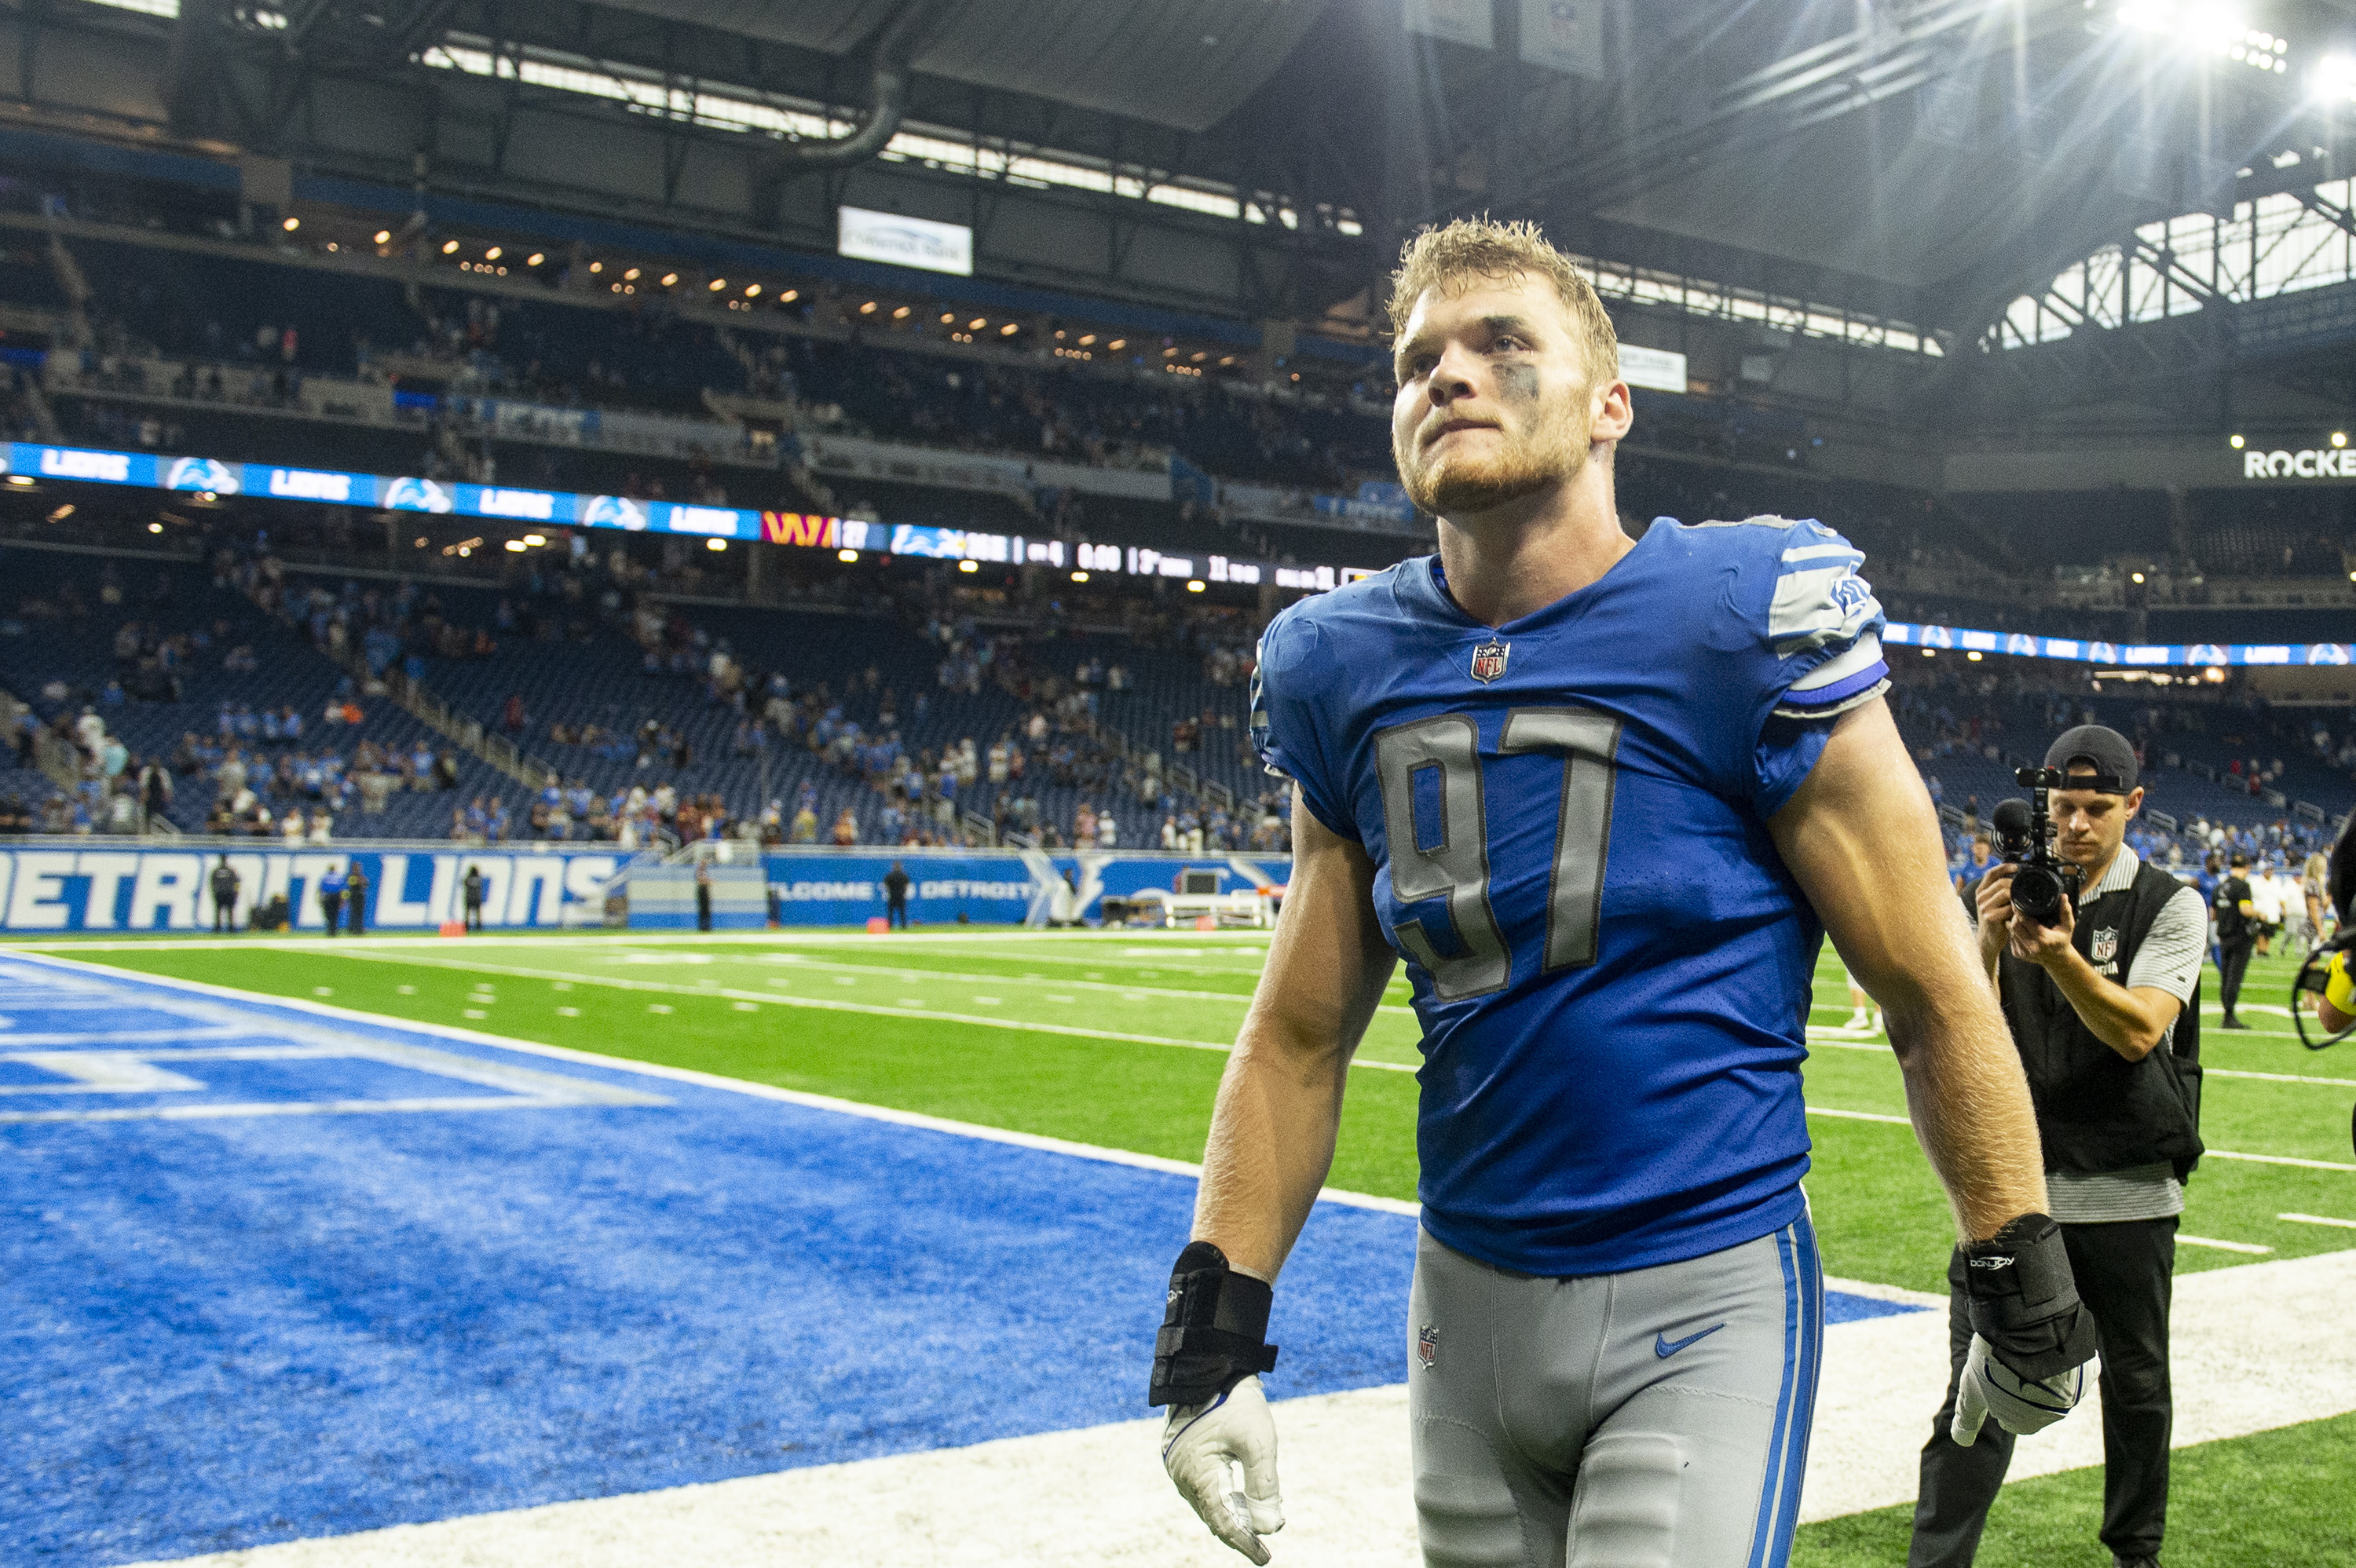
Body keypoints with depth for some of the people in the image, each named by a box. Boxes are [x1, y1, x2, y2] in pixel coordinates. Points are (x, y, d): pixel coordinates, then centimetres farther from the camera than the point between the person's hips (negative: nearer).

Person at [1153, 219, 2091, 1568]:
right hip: (1469, 1292, 5)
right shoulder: (1348, 671, 0)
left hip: (1707, 1301, -5)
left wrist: (2024, 1290, -1)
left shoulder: (1744, 623, -14)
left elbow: (1933, 992, -7)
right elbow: (1300, 1037, 7)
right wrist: (1214, 1325, 2)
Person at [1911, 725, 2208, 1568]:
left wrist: (2060, 957, -29)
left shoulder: (2170, 906, 0)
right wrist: (1988, 945, -18)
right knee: (1981, 1391, -5)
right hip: (2016, 1183, 1)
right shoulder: (2014, 893, 7)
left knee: (2136, 1388, 13)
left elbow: (2138, 1033, -14)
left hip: (2127, 1191, -1)